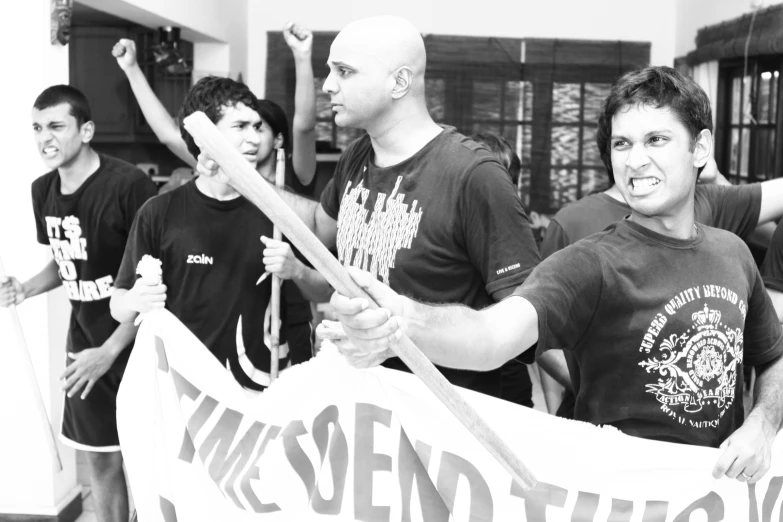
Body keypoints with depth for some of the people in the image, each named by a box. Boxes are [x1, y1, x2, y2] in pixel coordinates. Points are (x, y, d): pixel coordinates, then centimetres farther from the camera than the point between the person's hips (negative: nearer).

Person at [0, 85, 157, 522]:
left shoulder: (129, 186, -20)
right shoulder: (43, 191, 1)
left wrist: (110, 351, -18)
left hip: (138, 344, -6)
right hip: (85, 344, 6)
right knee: (102, 460, 15)